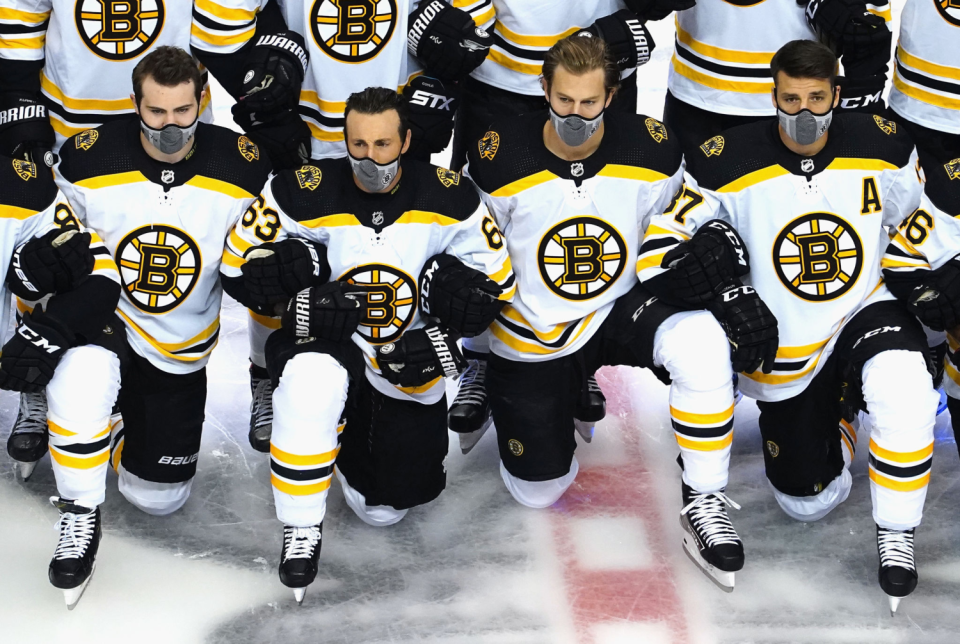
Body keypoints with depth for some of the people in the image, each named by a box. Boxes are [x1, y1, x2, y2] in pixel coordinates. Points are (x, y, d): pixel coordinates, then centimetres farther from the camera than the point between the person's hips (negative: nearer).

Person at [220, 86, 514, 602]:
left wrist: (444, 333, -14)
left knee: (384, 508, 7)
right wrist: (293, 299, -22)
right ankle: (301, 531, -24)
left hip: (410, 367, 2)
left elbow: (494, 281, 0)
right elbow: (239, 265, -6)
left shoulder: (450, 199, -11)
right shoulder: (304, 195, -16)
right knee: (313, 376, -40)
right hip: (329, 345, -2)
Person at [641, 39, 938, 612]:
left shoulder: (882, 145, -10)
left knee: (902, 388, -38)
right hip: (784, 352, 1)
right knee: (808, 502, 9)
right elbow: (663, 222, -6)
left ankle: (896, 535, -17)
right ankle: (834, 418, 43)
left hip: (866, 312, -1)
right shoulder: (732, 162, -15)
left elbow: (919, 213, 10)